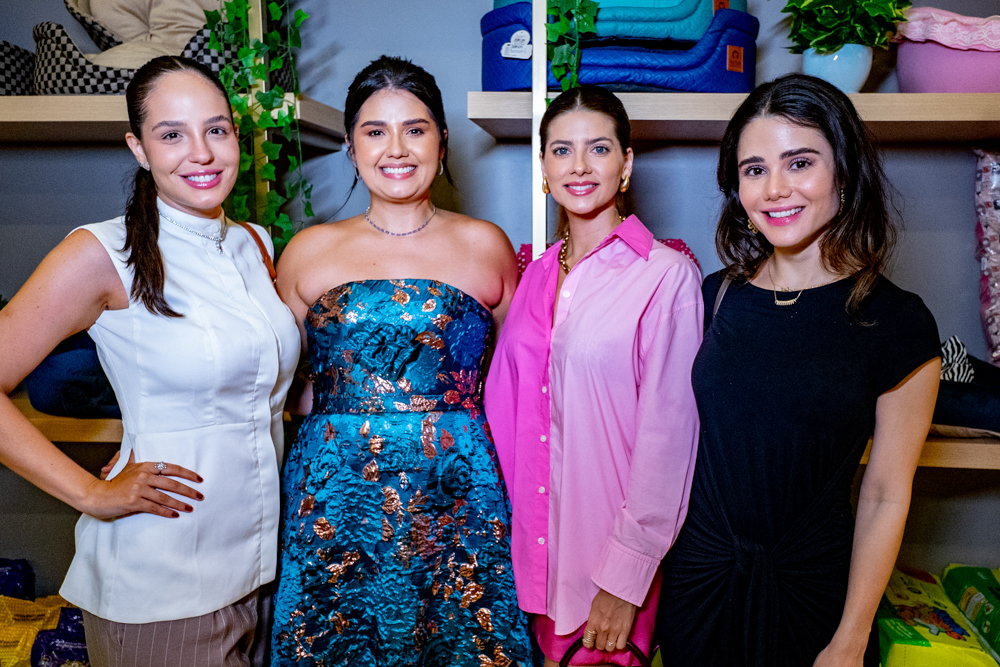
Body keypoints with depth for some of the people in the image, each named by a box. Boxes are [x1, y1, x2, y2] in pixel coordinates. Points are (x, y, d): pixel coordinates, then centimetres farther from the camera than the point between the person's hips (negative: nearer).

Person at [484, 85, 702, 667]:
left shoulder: (667, 276, -13)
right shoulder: (537, 274, 5)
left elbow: (667, 438, -15)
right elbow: (507, 409, 8)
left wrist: (625, 578, -15)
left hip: (611, 549, -5)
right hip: (534, 536, 5)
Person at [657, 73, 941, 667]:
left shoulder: (896, 323, -12)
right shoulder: (718, 296, -4)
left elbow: (885, 496, -9)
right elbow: (691, 438, 4)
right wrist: (659, 561, 5)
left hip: (813, 592, -2)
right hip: (698, 576, 3)